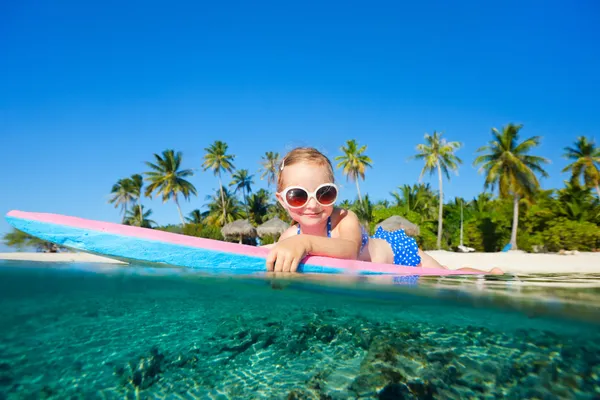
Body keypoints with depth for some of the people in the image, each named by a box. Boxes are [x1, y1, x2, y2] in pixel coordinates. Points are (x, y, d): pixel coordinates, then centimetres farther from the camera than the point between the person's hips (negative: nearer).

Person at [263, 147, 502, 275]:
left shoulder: (345, 220, -40)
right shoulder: (292, 235, -25)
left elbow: (350, 250, -61)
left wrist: (306, 243, -77)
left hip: (395, 251, -5)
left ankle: (491, 274, 36)